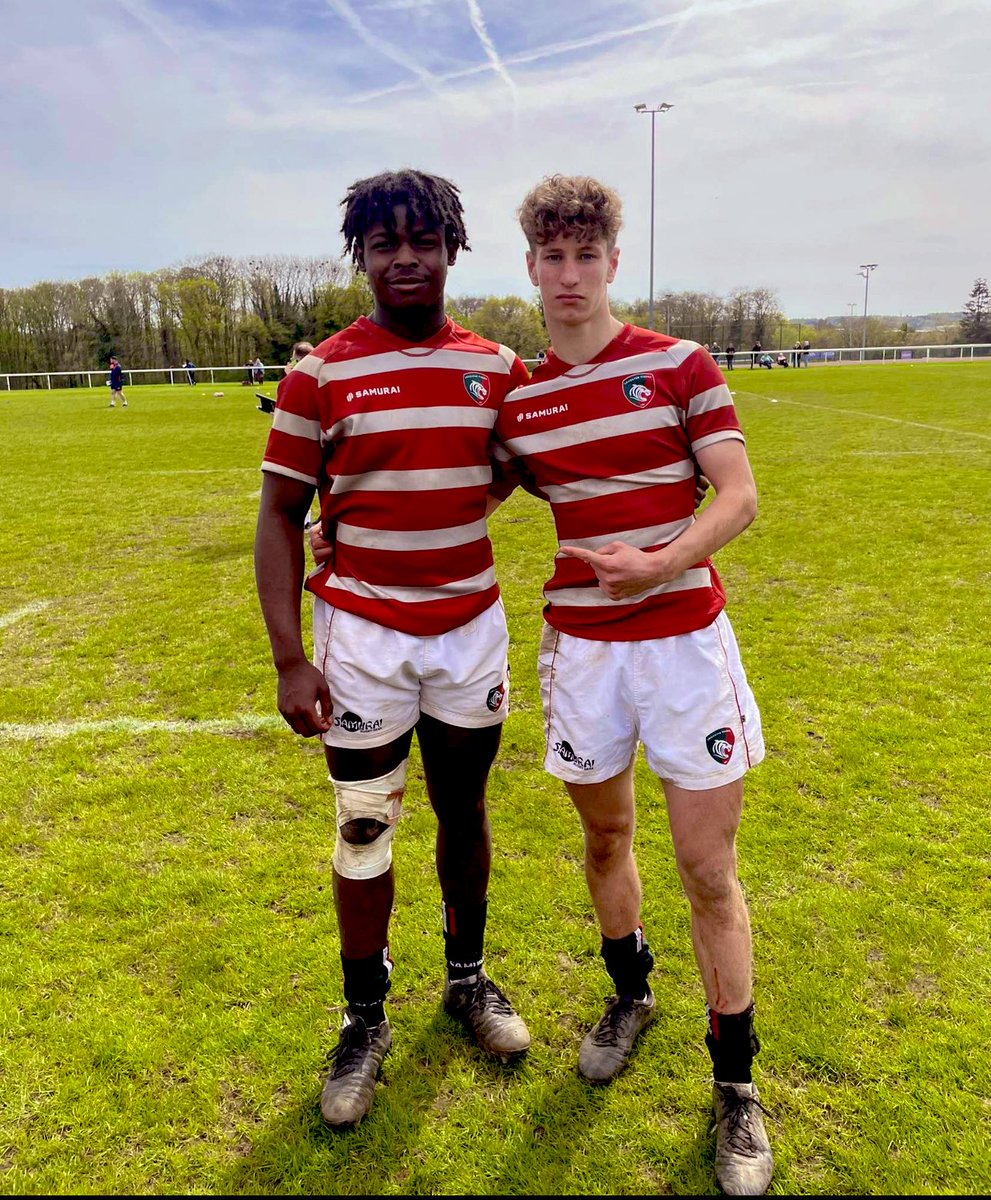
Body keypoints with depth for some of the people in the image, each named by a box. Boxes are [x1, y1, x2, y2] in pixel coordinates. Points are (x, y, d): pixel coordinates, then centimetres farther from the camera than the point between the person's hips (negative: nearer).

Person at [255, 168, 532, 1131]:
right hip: (363, 636, -2)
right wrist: (289, 659, -11)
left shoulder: (498, 368, 3)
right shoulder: (320, 376, -6)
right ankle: (365, 1022, 27)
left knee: (465, 812, 16)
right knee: (363, 832, 6)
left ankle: (468, 979, 39)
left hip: (471, 627, 3)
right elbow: (279, 516, -5)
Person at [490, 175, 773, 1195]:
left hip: (684, 634, -2)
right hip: (579, 643, 3)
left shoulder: (679, 365, -3)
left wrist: (664, 562, -25)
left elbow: (739, 496, -7)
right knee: (605, 837, 17)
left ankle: (736, 1083, 21)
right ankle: (629, 996, 44)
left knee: (707, 868, 1)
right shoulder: (517, 398, 5)